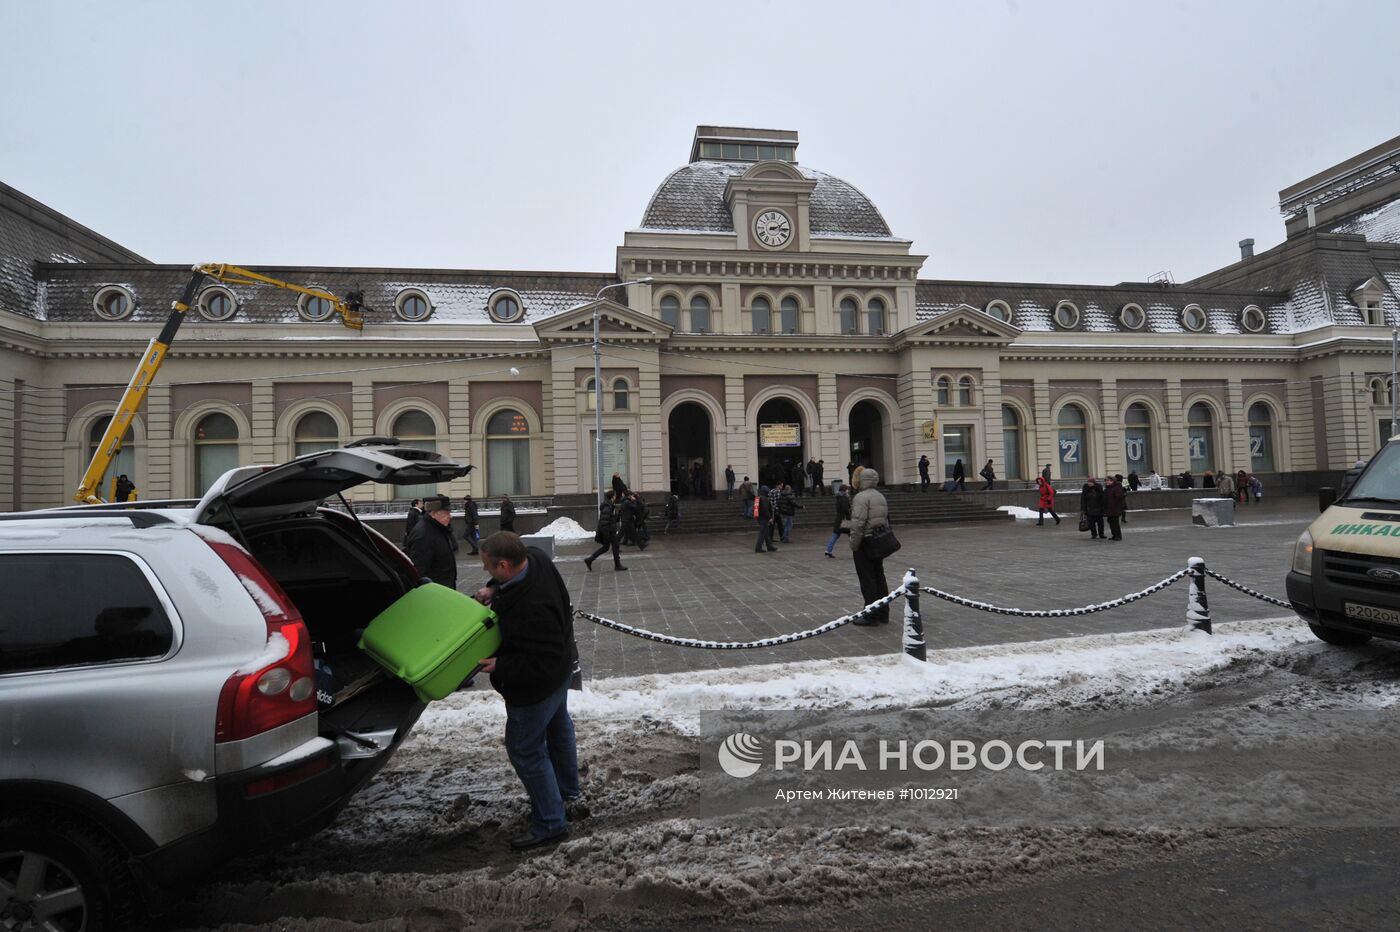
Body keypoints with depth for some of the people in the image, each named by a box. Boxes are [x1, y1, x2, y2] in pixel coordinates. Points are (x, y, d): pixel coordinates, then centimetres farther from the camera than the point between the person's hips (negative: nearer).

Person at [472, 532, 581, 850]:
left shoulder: (531, 609, -42)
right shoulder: (534, 557, -17)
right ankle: (568, 788, 53)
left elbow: (541, 662, -35)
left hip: (535, 687, -10)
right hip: (559, 670, 10)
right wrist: (494, 589, -8)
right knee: (558, 726, 28)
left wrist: (500, 665, -30)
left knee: (525, 751, 7)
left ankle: (550, 824, 23)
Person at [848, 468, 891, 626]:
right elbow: (886, 520, 18)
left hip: (865, 542, -9)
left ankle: (871, 615, 0)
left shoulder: (861, 497, -15)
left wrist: (853, 546, -16)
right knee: (879, 577, 14)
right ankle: (883, 613, 20)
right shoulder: (881, 497, 15)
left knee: (867, 579, -3)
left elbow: (858, 524, -22)